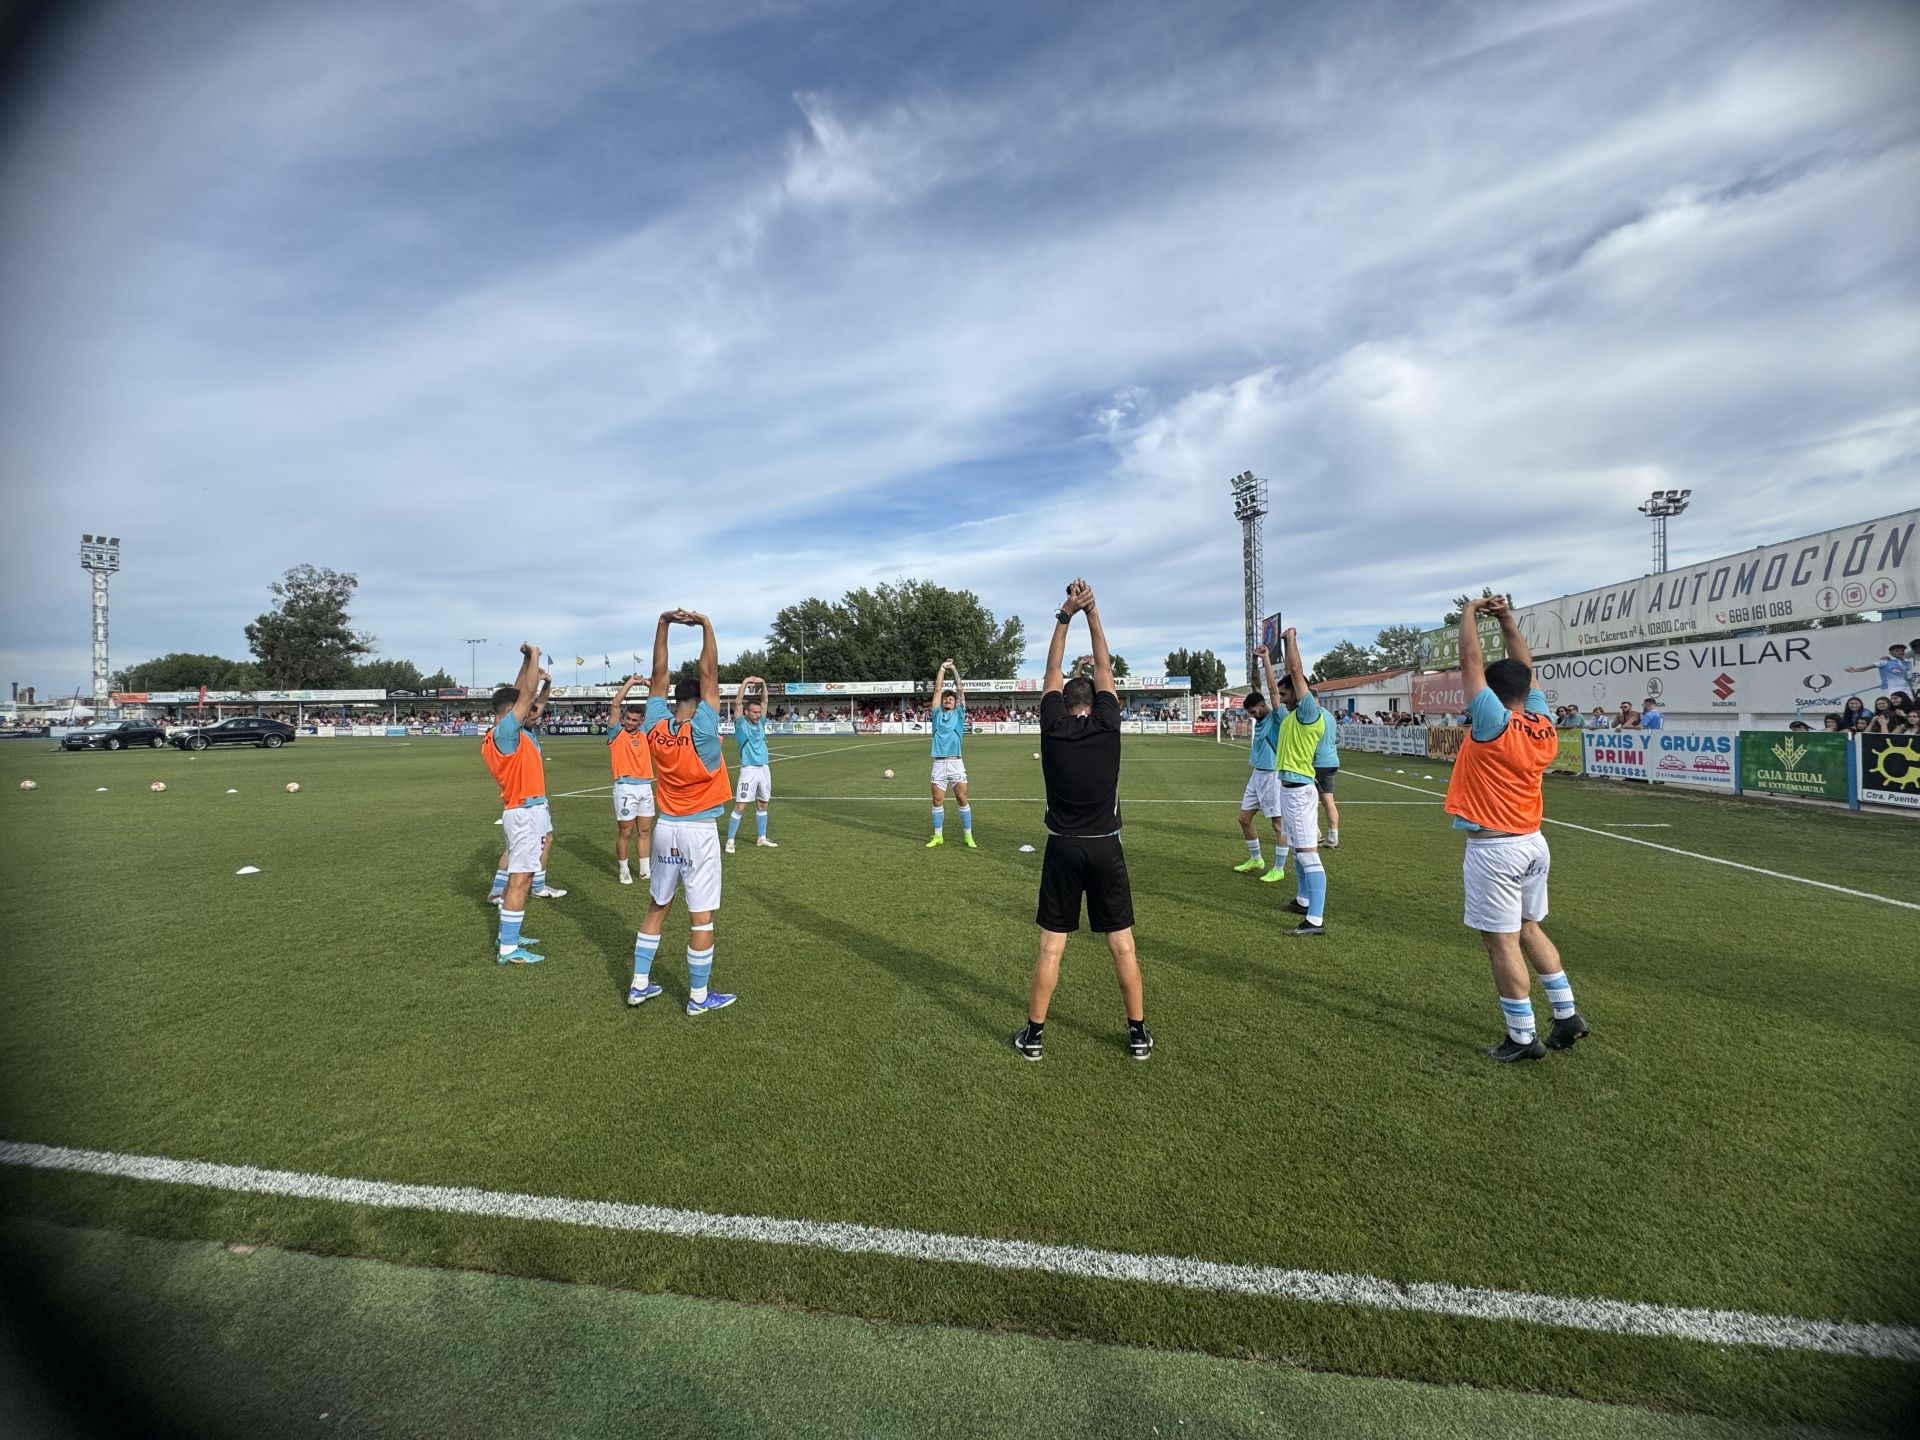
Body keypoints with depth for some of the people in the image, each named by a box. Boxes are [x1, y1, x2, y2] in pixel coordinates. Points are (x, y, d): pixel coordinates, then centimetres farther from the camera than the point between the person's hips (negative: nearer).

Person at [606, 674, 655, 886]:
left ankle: (646, 870, 16)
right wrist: (630, 683, -10)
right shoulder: (616, 732, 0)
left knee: (645, 830, 8)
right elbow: (615, 705, -10)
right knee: (625, 831, 2)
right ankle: (624, 870, 14)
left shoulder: (644, 732, 10)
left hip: (645, 786, 4)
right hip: (625, 787, -4)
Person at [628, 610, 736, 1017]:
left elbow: (659, 676, 1)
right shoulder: (702, 729, -16)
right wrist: (705, 625, -13)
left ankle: (639, 984, 26)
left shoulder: (656, 728, -3)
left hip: (666, 829, 5)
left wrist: (663, 624, 2)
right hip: (699, 832, -5)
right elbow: (709, 676, -14)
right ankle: (699, 998, 13)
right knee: (701, 918, 4)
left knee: (656, 909, 18)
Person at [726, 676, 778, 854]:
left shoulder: (760, 723, 9)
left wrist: (763, 684, -4)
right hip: (749, 770, -6)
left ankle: (762, 838, 24)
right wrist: (745, 682, -15)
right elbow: (739, 702, -13)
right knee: (739, 806, -6)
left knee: (762, 805, 13)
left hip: (764, 769, 6)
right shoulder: (741, 724, -4)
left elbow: (764, 701, 8)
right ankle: (730, 841, 0)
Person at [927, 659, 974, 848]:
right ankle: (938, 836, 14)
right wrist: (942, 668, 16)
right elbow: (937, 689, 12)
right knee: (937, 801, 4)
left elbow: (960, 689, 7)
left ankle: (968, 836, 9)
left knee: (962, 800, 1)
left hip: (956, 763, -1)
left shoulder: (959, 714, 10)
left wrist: (954, 669, 12)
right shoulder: (937, 714, 13)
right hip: (938, 763, 1)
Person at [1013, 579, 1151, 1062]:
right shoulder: (1107, 725, -4)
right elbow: (1104, 669, 7)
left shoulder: (1052, 727, -4)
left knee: (1051, 946, 6)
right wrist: (1092, 613, 9)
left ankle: (1034, 1035, 16)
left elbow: (1053, 673, 7)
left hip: (1063, 848, 0)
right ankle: (1138, 1034, 20)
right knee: (1122, 945, 9)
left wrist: (1065, 616, 9)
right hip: (1105, 847, 0)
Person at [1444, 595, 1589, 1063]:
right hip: (1533, 844, 8)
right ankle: (1567, 1015, 28)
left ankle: (1523, 1038, 8)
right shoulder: (1544, 726, 2)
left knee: (1502, 942, 1)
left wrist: (1470, 612, 0)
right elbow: (1525, 670, 14)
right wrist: (1508, 619, 14)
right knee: (1528, 930, 22)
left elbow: (1470, 662, -12)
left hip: (1494, 851, -8)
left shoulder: (1494, 724, -17)